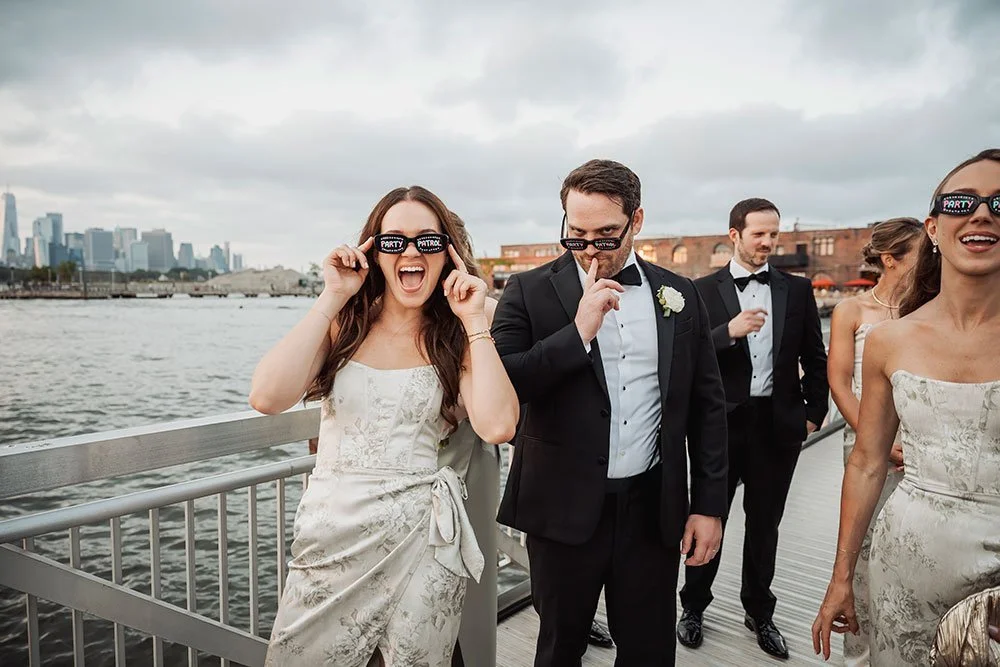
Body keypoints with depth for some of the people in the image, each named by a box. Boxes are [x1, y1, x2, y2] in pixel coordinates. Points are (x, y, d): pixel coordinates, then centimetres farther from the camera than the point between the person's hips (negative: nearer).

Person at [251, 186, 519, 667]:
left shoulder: (457, 339, 0)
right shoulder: (342, 325, 2)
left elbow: (497, 426, -18)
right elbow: (267, 397, -15)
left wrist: (474, 319, -13)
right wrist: (332, 298, -12)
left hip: (421, 537, -1)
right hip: (332, 533, 1)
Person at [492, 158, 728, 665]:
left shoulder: (680, 296, 3)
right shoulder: (531, 291, -5)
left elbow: (707, 405, 7)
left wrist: (709, 504, 5)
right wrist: (578, 331, -23)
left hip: (653, 508, 2)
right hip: (565, 509, -1)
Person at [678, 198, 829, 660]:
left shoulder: (798, 289, 4)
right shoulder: (704, 290, -4)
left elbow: (815, 358, 9)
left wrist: (814, 413, 6)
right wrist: (729, 331, -23)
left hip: (778, 424, 2)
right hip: (722, 423, -2)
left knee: (764, 523, 16)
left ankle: (759, 612, 34)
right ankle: (694, 606, 30)